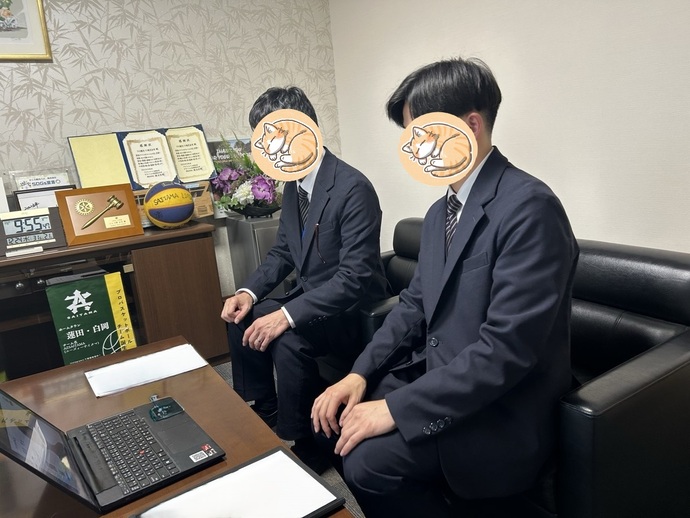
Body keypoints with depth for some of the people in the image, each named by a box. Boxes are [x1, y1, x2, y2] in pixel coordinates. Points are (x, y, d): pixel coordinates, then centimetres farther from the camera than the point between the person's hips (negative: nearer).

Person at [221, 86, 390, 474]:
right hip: (313, 298, 9)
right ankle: (264, 415, 20)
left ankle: (300, 443, -7)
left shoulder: (352, 188, -24)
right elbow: (283, 251, 11)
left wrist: (287, 315, -34)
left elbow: (355, 278, -28)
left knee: (289, 339, -30)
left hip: (355, 312, -8)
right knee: (242, 318, 0)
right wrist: (250, 291, -6)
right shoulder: (293, 184, 3)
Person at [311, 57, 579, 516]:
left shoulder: (529, 207, -21)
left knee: (369, 459, -21)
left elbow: (507, 347, -26)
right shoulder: (440, 211, 7)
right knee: (334, 420, 2)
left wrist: (397, 408, -22)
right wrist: (360, 374, -3)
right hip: (435, 376, 8)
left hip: (501, 413, -8)